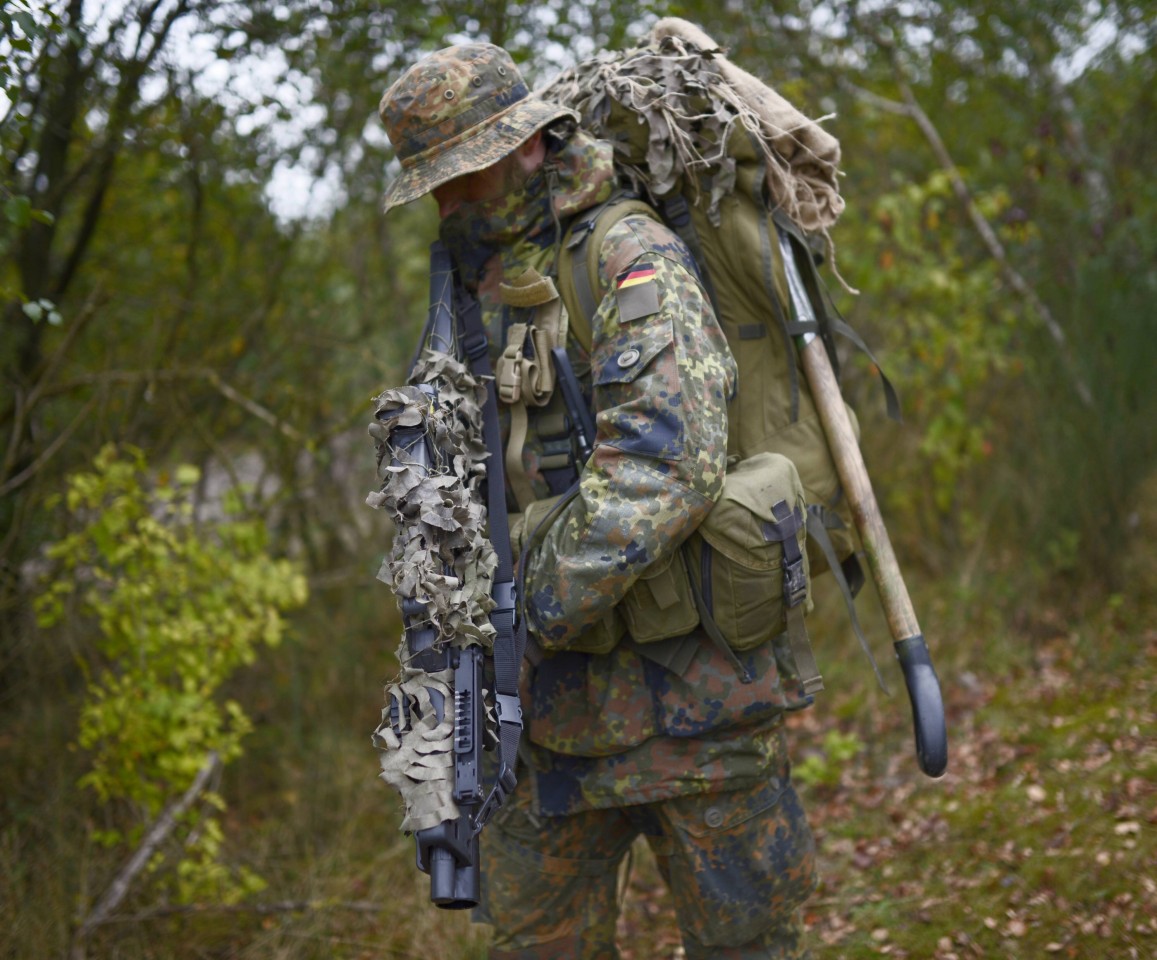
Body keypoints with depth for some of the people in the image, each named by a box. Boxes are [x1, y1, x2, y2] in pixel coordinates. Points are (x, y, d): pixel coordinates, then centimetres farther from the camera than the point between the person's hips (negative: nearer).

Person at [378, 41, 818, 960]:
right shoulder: (482, 290, 15)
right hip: (546, 708, 7)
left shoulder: (631, 262, -11)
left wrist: (537, 608, -23)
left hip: (680, 689, -7)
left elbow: (668, 463, -25)